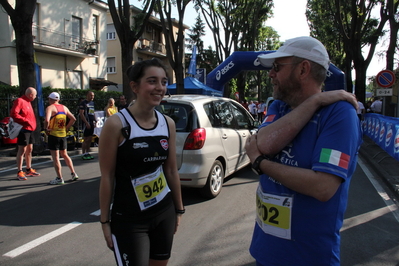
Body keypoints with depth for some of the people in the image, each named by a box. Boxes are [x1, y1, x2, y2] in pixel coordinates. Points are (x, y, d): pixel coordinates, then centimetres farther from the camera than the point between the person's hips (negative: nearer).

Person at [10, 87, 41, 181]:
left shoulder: (28, 102, 18)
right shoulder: (19, 101, -12)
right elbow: (13, 114, -23)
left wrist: (32, 124, 10)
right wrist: (26, 121, -23)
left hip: (30, 130, 10)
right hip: (23, 129, -9)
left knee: (29, 149, 15)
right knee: (22, 150, -7)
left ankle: (29, 170, 26)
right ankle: (19, 172, -2)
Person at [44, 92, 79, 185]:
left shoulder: (50, 108, -10)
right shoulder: (64, 107, 10)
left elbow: (47, 120, -26)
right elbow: (73, 119, 10)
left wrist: (46, 128, -10)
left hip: (53, 135, -6)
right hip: (63, 135, 6)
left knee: (55, 157, 0)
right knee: (65, 155, 20)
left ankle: (59, 178, 3)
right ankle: (73, 174, 21)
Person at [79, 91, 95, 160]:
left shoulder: (92, 103, 16)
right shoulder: (83, 103, -8)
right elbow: (81, 113, -14)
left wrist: (94, 121, 13)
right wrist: (86, 122, -19)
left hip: (91, 123, 8)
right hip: (86, 123, -8)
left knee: (90, 139, 11)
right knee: (86, 139, -5)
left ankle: (87, 152, 19)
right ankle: (83, 154, 3)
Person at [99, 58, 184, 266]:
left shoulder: (168, 124, -1)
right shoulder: (117, 124, -16)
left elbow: (171, 171, 6)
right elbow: (107, 177, -11)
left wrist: (179, 209, 11)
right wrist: (105, 221, -7)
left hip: (164, 213, 5)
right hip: (128, 219, -5)